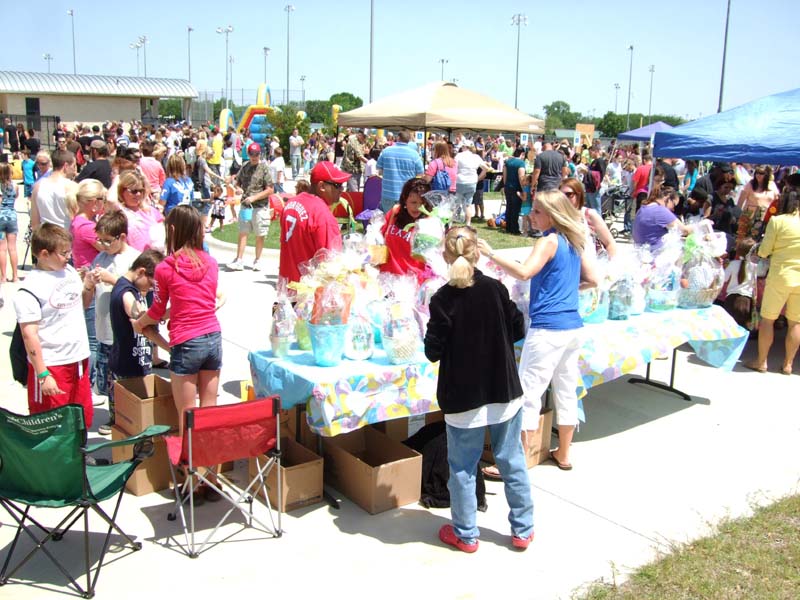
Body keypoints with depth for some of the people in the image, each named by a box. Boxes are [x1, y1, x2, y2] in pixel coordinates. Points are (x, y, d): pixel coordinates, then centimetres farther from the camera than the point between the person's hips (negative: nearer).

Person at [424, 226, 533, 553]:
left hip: (462, 397, -3)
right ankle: (523, 529, 27)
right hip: (504, 391, 3)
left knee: (462, 467, 12)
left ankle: (465, 535, 23)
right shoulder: (496, 289, -7)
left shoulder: (443, 299, -14)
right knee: (512, 461, 15)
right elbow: (518, 331, 3)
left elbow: (433, 352, -12)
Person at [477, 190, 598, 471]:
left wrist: (491, 253, -22)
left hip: (548, 327, -9)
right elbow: (591, 280, 19)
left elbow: (524, 272, -26)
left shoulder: (549, 241, -11)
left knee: (529, 391, -4)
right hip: (573, 326, 9)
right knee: (566, 389, 16)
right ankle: (563, 454, 28)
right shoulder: (574, 241, 13)